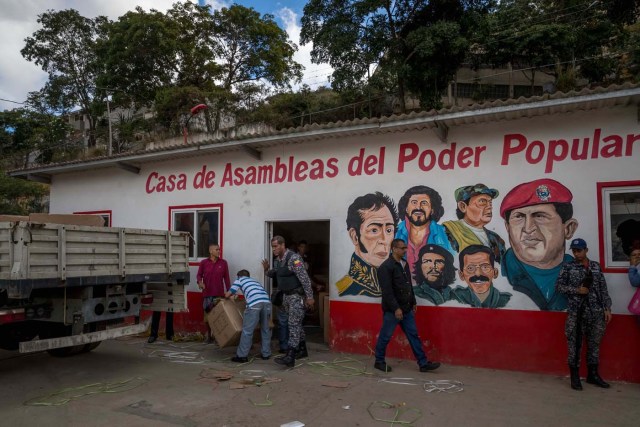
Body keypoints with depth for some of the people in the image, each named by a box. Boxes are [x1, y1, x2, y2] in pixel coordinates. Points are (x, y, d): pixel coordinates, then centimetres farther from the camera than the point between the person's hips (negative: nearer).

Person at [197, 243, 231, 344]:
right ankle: (209, 335, 19)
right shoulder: (203, 263, 2)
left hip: (219, 294, 0)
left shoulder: (223, 263, 4)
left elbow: (226, 278, 6)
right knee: (207, 315, 6)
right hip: (207, 294, 0)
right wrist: (200, 282, -15)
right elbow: (199, 275, 7)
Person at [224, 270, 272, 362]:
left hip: (254, 303, -5)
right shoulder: (255, 280, 39)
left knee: (247, 330, 2)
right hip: (266, 302, 5)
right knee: (265, 329, 16)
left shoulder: (239, 280, 25)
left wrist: (230, 294, 45)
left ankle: (242, 356, 7)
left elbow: (227, 295, 22)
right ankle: (266, 354, 22)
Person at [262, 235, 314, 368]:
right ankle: (302, 350, 30)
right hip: (287, 296, 9)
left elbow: (304, 278, -22)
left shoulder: (293, 258, -20)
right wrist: (267, 270, 0)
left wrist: (309, 296, -23)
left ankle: (290, 357, -15)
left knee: (293, 324, -12)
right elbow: (274, 274, 22)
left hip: (297, 295, -9)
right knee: (296, 323, 17)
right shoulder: (278, 260, 8)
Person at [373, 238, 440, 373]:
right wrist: (396, 308, -24)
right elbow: (387, 291, -22)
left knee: (414, 336, 8)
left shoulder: (404, 264, 11)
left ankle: (423, 363, 12)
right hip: (392, 310, -8)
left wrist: (413, 302, 18)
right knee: (385, 337, 5)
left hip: (406, 309, 8)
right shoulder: (385, 267, -16)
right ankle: (379, 361, 20)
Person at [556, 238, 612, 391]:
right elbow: (559, 285, -1)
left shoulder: (596, 266, 9)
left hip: (596, 311, 3)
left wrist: (607, 308, 4)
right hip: (576, 311, -3)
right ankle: (575, 377, 10)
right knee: (574, 344, 1)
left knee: (594, 342, 10)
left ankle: (593, 374, 24)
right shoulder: (568, 267, 2)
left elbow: (603, 289, 9)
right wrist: (577, 290, -13)